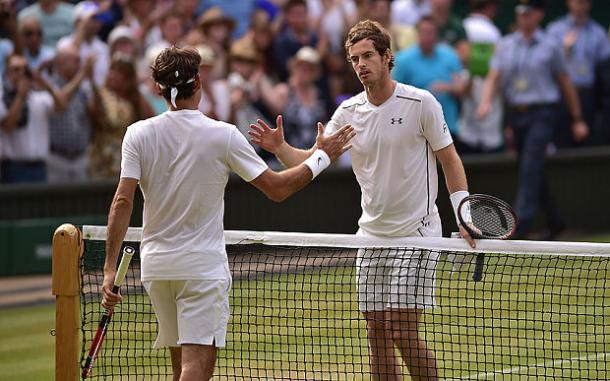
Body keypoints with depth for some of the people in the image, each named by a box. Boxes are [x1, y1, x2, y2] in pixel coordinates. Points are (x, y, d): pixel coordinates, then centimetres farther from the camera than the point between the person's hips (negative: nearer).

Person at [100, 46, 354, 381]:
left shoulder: (138, 134, -2)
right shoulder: (223, 136, -8)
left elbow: (123, 202, -9)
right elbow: (277, 189, -5)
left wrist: (110, 268, -7)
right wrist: (322, 157, 10)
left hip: (155, 265, 4)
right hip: (202, 265, -4)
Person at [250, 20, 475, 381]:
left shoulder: (421, 103, -8)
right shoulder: (349, 112, 5)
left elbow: (450, 160, -3)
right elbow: (311, 161, 3)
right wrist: (280, 147, -17)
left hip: (415, 234, -5)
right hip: (371, 236, 5)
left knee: (403, 334, -11)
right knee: (378, 334, 5)